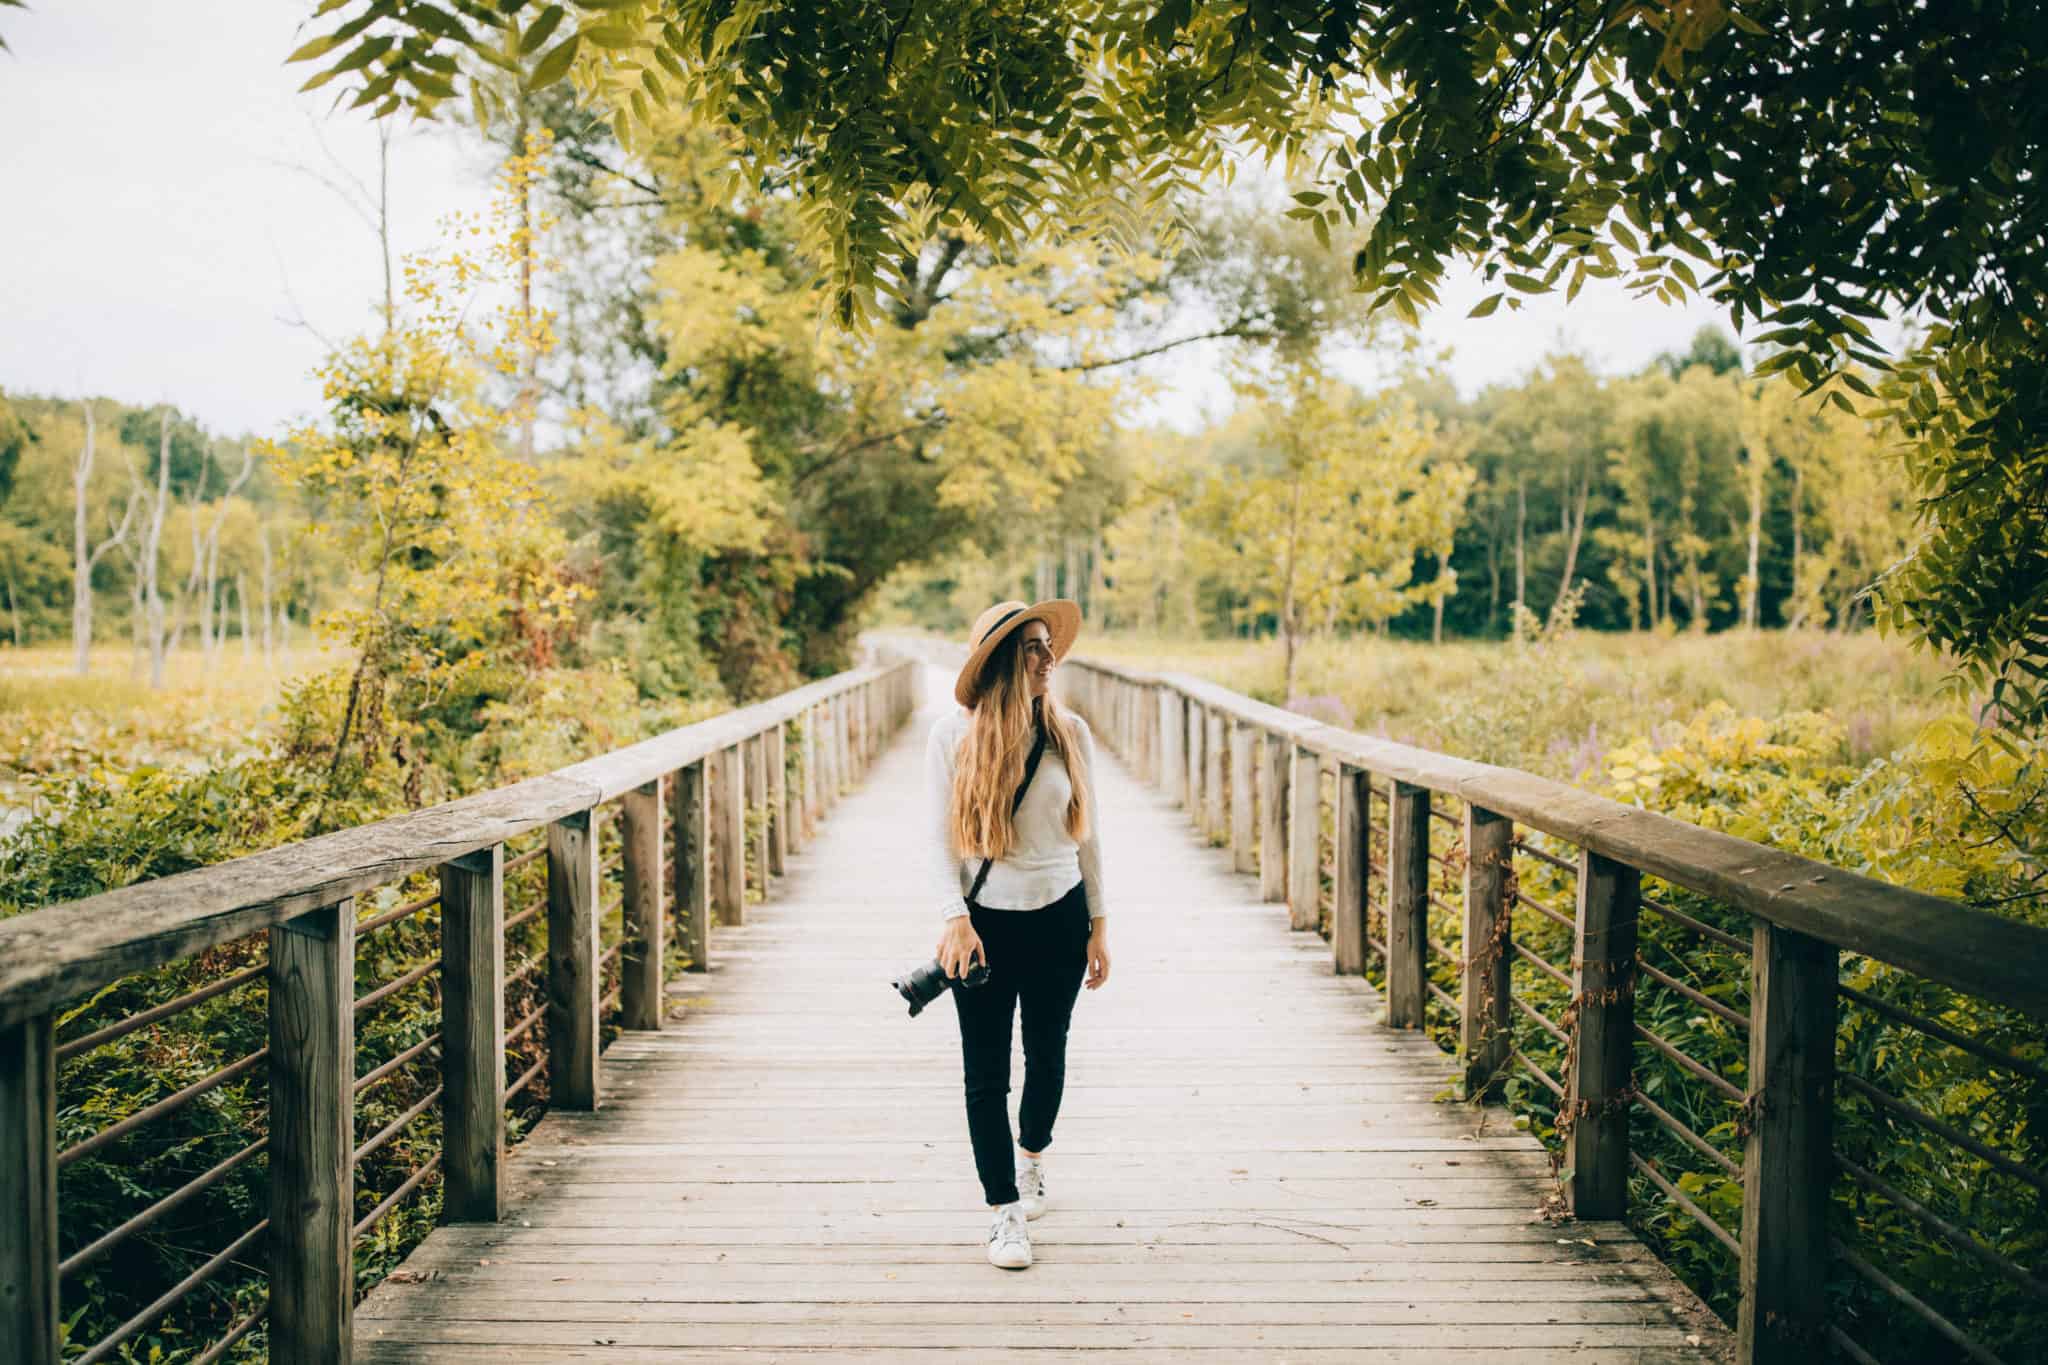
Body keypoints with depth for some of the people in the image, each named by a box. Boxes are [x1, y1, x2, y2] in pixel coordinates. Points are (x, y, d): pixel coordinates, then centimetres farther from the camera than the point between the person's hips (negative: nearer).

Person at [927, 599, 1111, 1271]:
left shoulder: (1071, 733, -1)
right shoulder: (953, 736, -8)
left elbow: (1088, 833, 6)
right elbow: (941, 836, -4)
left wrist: (1098, 925, 6)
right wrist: (956, 918, -15)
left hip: (1059, 919, 3)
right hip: (986, 924, -2)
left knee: (1048, 1054, 16)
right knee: (986, 1072, 1)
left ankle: (1032, 1154, 44)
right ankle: (1004, 1211, 14)